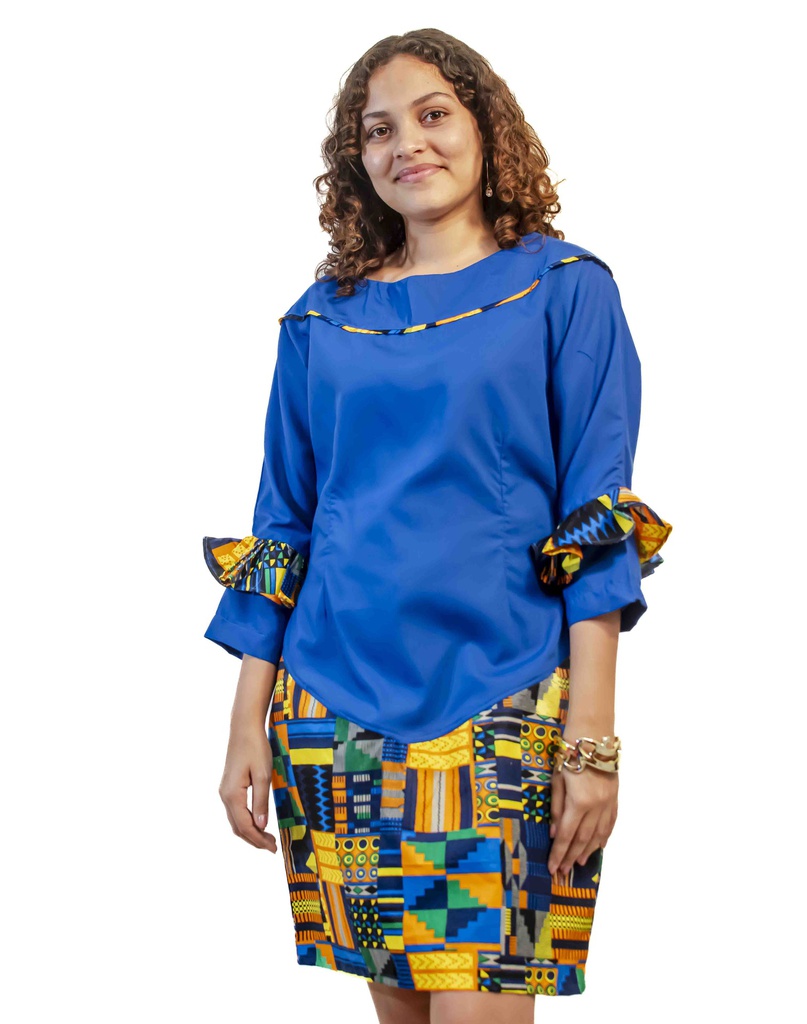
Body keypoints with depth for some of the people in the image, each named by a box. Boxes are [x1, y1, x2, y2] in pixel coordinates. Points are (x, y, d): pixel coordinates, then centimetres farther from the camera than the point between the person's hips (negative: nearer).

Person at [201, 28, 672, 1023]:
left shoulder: (563, 290, 2)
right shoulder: (322, 319, 11)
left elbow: (597, 521, -3)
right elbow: (281, 529, 12)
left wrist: (593, 738, -11)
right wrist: (248, 723, 7)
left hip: (500, 707, -3)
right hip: (335, 708, 3)